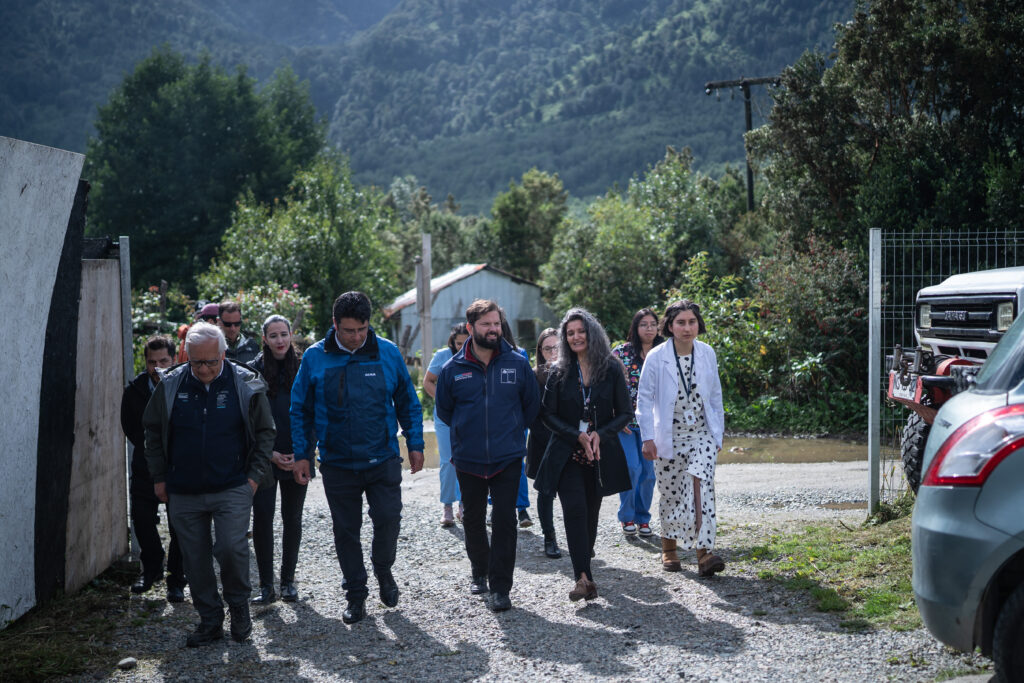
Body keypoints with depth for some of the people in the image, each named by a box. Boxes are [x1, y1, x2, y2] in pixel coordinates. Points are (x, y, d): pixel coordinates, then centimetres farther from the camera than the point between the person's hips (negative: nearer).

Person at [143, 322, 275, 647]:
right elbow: (153, 433, 14)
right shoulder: (171, 386, 2)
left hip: (232, 489, -3)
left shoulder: (246, 385, -3)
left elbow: (265, 432, 7)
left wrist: (255, 475, 0)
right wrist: (159, 477, 10)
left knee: (232, 549, -14)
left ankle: (239, 606, 12)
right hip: (184, 494, 3)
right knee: (195, 559, 7)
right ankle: (210, 620, 21)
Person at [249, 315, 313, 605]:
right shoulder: (253, 371, -1)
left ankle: (288, 580, 18)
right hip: (264, 459, -1)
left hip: (297, 459, 1)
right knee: (262, 518, -5)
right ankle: (266, 586, 3)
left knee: (292, 519, 7)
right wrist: (268, 453, -9)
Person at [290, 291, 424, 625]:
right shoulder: (315, 357, -3)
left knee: (388, 519, -7)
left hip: (383, 460, 0)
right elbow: (300, 409, 5)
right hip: (337, 463, 0)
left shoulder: (388, 353, -2)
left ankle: (383, 569, 23)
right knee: (346, 529, 8)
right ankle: (355, 594, 24)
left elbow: (408, 402, 8)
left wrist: (415, 444, 4)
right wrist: (301, 454, 0)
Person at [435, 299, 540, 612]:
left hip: (507, 458, -1)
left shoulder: (517, 363, -2)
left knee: (504, 521, -5)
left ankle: (500, 587, 1)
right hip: (468, 460, 1)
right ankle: (480, 572, 34)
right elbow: (444, 410, 12)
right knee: (473, 520, 14)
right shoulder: (453, 369, -2)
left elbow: (532, 404, 10)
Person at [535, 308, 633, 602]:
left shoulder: (611, 369, 1)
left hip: (600, 454, 1)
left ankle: (583, 569, 23)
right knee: (575, 509, -15)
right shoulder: (559, 372, 3)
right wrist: (578, 436, -13)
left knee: (591, 512, 8)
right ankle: (584, 577, -21)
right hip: (567, 454, -1)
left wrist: (600, 434, -13)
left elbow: (625, 412, 2)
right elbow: (549, 415, 1)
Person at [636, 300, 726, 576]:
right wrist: (648, 438, -8)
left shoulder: (707, 354, 3)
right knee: (671, 493, 6)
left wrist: (718, 434, 11)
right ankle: (669, 548, 27)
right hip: (669, 437, -1)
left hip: (702, 434, 1)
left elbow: (715, 397, 12)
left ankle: (704, 552, -23)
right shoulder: (656, 357, -6)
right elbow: (644, 398, -3)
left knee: (701, 486, -18)